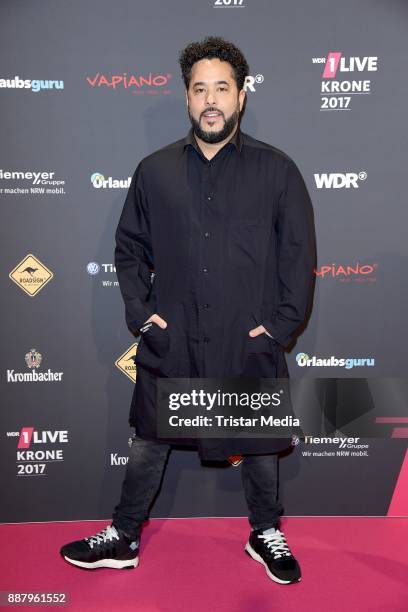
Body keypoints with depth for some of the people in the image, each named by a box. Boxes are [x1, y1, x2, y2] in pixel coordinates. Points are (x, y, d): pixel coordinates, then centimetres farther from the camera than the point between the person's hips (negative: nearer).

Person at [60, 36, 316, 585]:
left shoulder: (277, 170, -2)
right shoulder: (155, 171, 4)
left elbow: (299, 254, 0)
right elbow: (130, 246, 10)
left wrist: (280, 323, -6)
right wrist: (139, 311, 0)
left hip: (250, 341, -1)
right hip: (171, 340, 2)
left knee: (259, 441, 15)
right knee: (149, 438, 14)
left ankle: (266, 534, 39)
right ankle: (125, 538, 34)